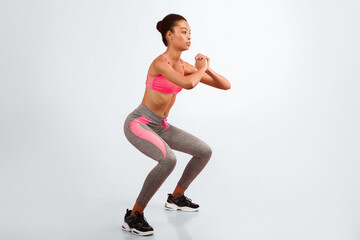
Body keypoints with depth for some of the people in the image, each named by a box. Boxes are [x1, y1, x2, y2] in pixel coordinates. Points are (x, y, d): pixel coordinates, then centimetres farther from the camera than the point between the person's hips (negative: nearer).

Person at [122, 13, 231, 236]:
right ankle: (134, 216, -17)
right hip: (138, 124, -8)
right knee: (169, 160, -33)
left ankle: (176, 197, 26)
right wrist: (202, 68, -19)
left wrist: (207, 69, -13)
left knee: (205, 151, 9)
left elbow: (225, 85, 3)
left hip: (160, 126, 8)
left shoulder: (185, 66, 2)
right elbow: (188, 84, -39)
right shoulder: (160, 62, -21)